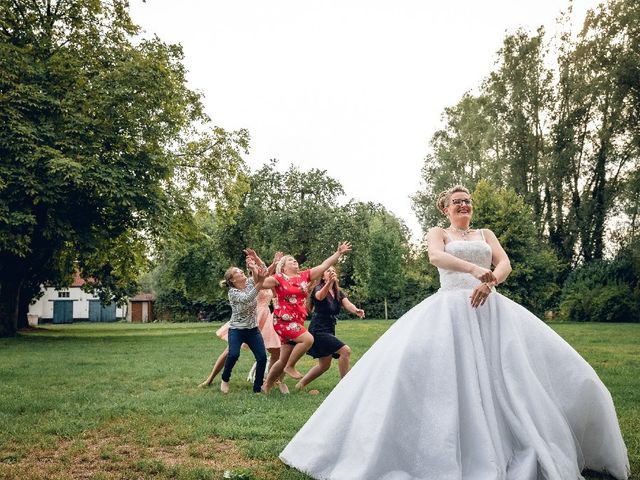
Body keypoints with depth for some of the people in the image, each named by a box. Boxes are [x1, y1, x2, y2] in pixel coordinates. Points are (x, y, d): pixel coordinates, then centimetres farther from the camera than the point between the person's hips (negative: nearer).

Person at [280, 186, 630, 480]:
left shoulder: (485, 234, 23)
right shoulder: (438, 233, 13)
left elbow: (505, 263, 6)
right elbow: (436, 257, -11)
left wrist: (489, 282, -16)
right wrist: (474, 269, -26)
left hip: (491, 308, 3)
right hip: (450, 310, -3)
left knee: (510, 370, -7)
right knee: (429, 371, -20)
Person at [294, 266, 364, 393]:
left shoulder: (339, 293, 9)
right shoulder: (318, 288, -10)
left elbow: (347, 304, -10)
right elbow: (319, 296, -35)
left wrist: (356, 310, -34)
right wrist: (329, 283, -55)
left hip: (329, 331, 8)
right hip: (319, 330, -8)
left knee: (324, 365, 14)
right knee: (345, 350, -19)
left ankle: (301, 384, 25)